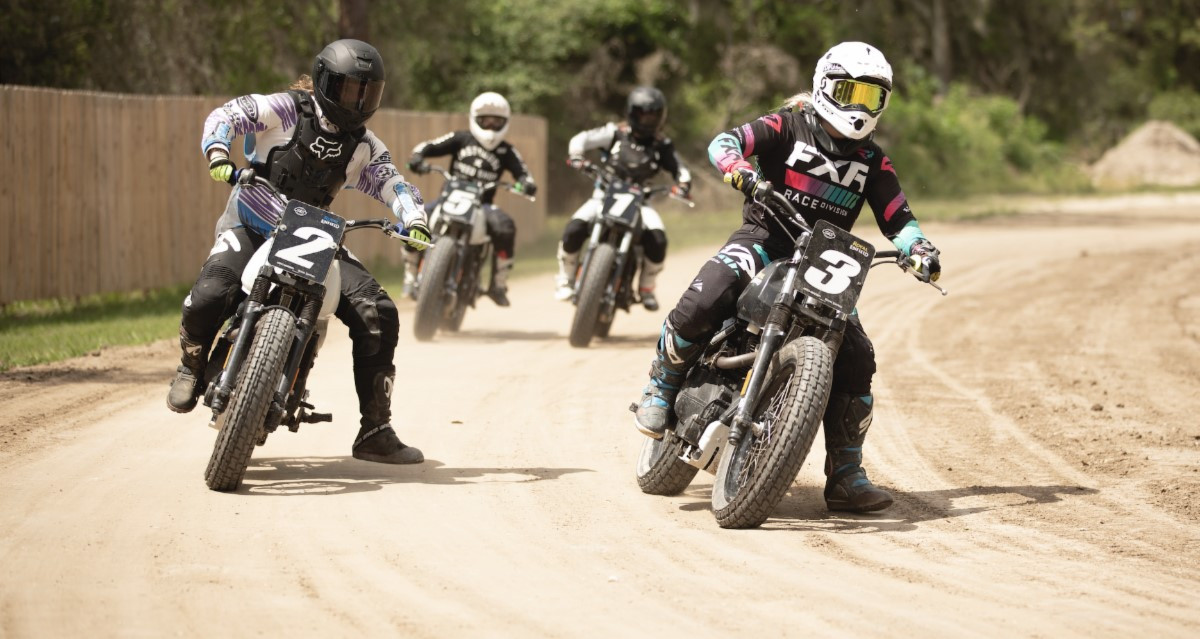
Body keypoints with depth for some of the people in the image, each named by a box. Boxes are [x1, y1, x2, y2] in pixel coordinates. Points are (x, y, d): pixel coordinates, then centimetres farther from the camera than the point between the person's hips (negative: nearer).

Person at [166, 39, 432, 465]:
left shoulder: (361, 145, 5)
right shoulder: (287, 109, -9)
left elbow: (390, 182, 0)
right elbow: (228, 114, -17)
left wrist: (413, 218, -21)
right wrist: (217, 151, -37)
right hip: (251, 226, -4)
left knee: (377, 314, -12)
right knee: (209, 297, -32)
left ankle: (374, 431, -3)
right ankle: (193, 363, 7)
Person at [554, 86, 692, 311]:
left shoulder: (662, 145, 1)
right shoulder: (615, 133, -4)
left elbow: (679, 168, 6)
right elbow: (582, 139, -4)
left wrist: (682, 185, -16)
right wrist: (575, 157, -25)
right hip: (605, 195, -1)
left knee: (657, 240, -26)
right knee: (574, 229, -27)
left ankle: (647, 288, 0)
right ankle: (565, 279, -3)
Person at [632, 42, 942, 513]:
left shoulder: (873, 161, 12)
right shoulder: (788, 128, 1)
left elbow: (897, 219, 10)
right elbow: (723, 142, -10)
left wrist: (920, 251, -11)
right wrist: (744, 173, -32)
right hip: (766, 239, -4)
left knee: (856, 360, -11)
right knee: (701, 305, -29)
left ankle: (846, 477, -2)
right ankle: (662, 389, -2)